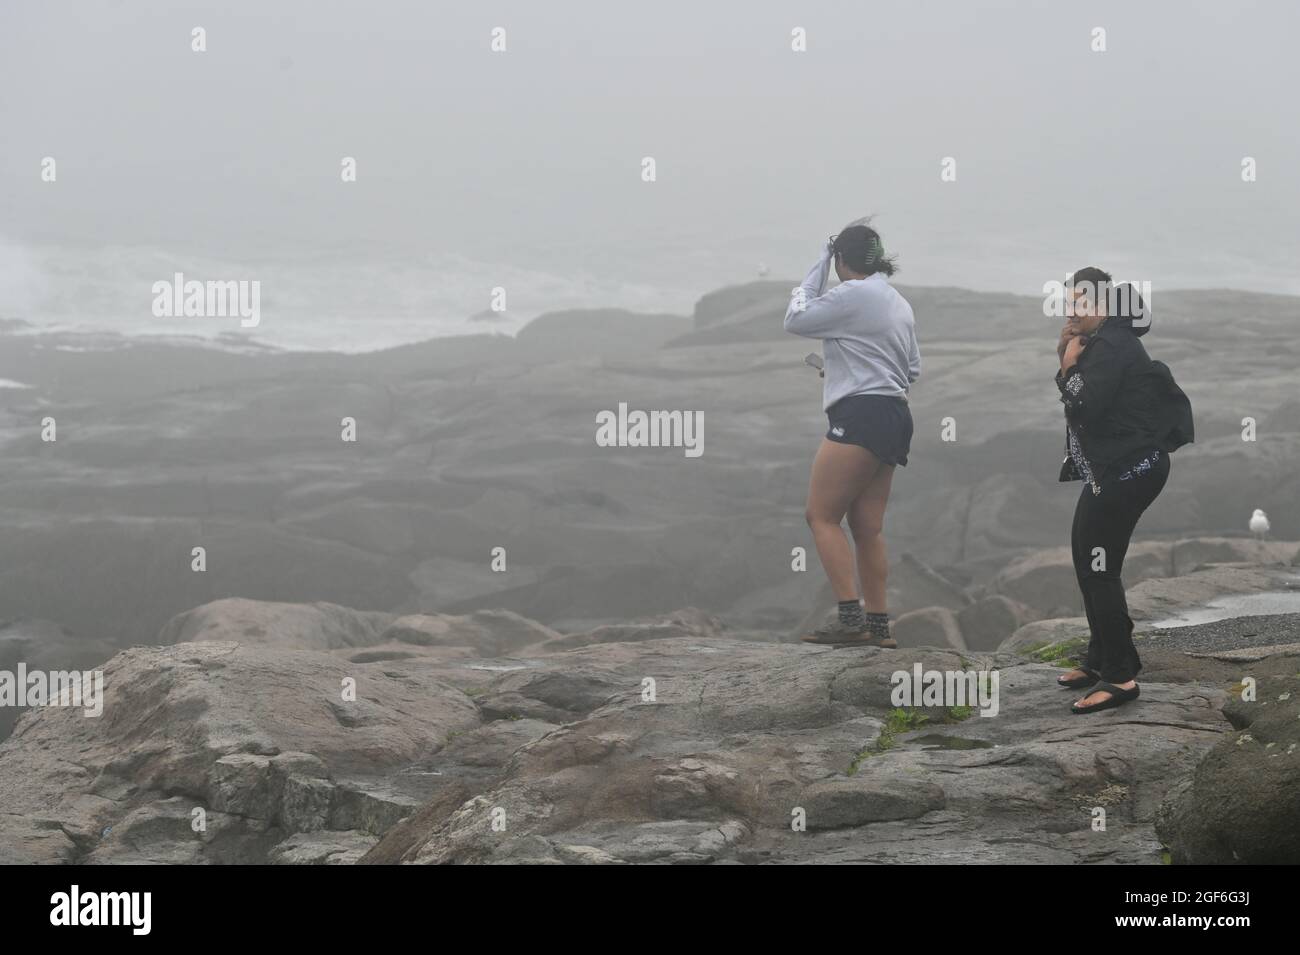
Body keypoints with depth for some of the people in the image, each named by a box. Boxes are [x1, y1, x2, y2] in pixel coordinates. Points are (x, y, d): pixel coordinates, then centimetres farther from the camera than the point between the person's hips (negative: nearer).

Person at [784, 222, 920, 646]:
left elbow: (795, 320, -3)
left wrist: (816, 270, 6)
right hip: (894, 418, 9)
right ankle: (878, 626, 8)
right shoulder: (898, 302, 19)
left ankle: (850, 618, -16)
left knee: (822, 516, -7)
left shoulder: (851, 294, -10)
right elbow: (913, 368, 25)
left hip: (860, 416, -9)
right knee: (867, 527, 9)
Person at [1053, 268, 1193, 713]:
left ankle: (1120, 676, -12)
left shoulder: (1111, 346, -16)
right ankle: (1101, 659, 27)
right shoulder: (1101, 343, 16)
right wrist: (1065, 359, 5)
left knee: (1100, 567, -12)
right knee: (1085, 559, 17)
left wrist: (1070, 366, -8)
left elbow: (1085, 409, -21)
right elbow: (1082, 403, 15)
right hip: (1112, 468, 11)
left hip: (1130, 468, -11)